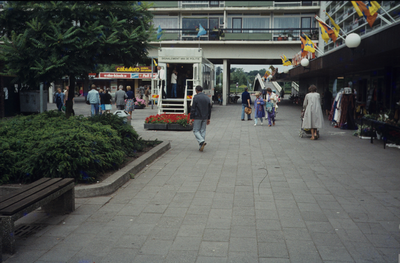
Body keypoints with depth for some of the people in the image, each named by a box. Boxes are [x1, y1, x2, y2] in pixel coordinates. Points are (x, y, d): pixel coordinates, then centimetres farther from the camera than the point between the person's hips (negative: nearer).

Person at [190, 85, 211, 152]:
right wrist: (208, 119, 16)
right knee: (202, 131, 9)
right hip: (205, 118, 5)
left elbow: (193, 108, -12)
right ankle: (201, 147, 8)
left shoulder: (195, 97, -10)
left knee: (196, 131, 5)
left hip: (197, 117, -5)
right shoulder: (207, 97, 7)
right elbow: (209, 109, 11)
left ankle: (202, 141, -17)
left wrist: (191, 118, -8)